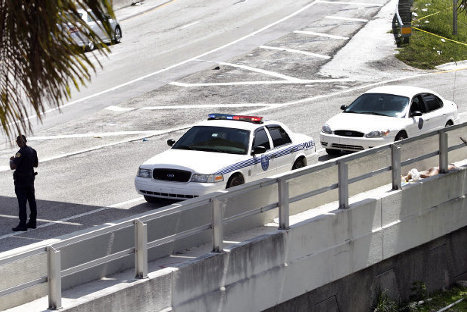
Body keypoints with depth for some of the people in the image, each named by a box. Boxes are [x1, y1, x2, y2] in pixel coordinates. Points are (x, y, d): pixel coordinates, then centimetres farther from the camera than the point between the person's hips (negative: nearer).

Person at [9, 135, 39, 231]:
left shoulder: (21, 153, -20)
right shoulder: (32, 151, 4)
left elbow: (12, 167, -23)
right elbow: (36, 164, 15)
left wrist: (11, 160, -4)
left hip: (21, 180, -8)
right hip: (30, 178, 8)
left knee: (22, 202, -6)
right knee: (32, 201, 14)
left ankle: (22, 224, -6)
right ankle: (32, 222, 21)